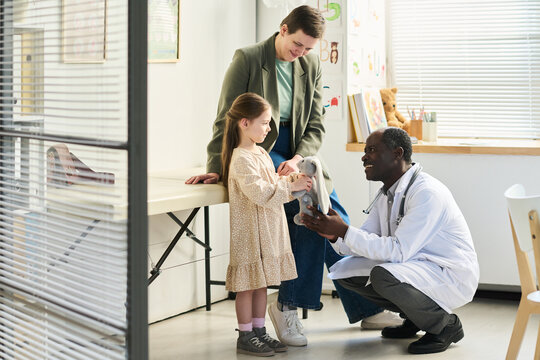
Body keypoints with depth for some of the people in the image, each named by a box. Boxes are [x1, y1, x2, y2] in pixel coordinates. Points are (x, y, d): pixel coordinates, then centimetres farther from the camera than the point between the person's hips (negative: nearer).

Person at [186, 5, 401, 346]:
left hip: (298, 152, 6)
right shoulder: (247, 59, -9)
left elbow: (316, 126, 2)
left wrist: (297, 160, -16)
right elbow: (227, 118, -7)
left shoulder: (311, 65, 4)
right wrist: (216, 168, -10)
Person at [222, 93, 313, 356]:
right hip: (249, 232, -9)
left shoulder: (261, 153, 14)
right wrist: (290, 186, -22)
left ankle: (259, 332, 23)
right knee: (248, 285, 0)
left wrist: (289, 180, 3)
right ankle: (245, 337, 9)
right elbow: (259, 192, -25)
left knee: (261, 283, 14)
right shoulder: (241, 159, -17)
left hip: (268, 230, 9)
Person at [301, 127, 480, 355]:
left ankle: (445, 325, -9)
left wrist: (344, 231, -28)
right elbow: (365, 244, 5)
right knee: (345, 270, 1)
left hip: (451, 276, -9)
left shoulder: (427, 193, -23)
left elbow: (398, 251, -29)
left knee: (383, 276, -34)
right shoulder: (387, 194, 6)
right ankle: (413, 317, 13)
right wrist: (335, 235, -15)